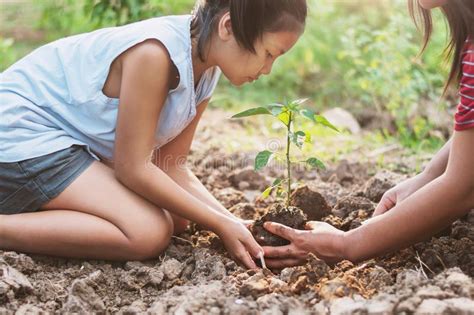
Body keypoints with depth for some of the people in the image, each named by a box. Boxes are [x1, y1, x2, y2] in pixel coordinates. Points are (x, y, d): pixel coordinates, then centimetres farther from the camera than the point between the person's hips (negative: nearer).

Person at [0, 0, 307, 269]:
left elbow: (169, 165, 2)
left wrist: (232, 220, -10)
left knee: (175, 220, 7)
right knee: (149, 233, -21)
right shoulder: (155, 53, -28)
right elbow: (133, 168, -23)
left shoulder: (205, 74, 0)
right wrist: (222, 225, -19)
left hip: (63, 133, 10)